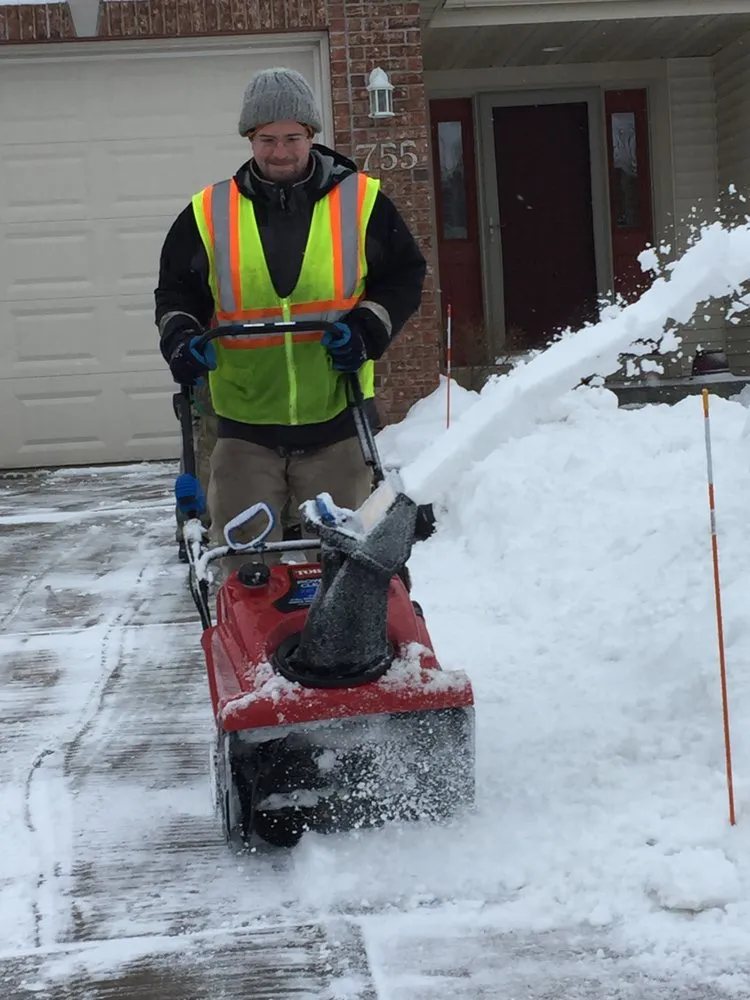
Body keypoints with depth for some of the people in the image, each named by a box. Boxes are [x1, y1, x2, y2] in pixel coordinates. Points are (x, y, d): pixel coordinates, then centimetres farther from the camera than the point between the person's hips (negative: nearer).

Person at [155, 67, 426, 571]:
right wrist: (179, 333, -9)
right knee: (243, 562, 3)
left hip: (337, 420, 0)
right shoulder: (209, 213, 3)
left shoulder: (361, 201, 1)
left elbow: (405, 276, 7)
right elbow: (176, 289, 12)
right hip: (244, 424, 1)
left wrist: (369, 326, -11)